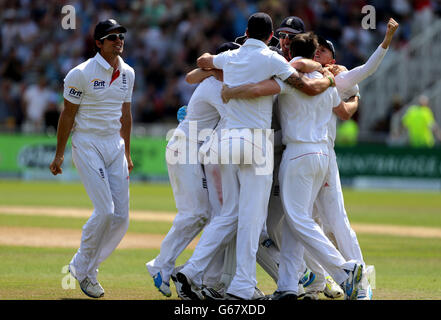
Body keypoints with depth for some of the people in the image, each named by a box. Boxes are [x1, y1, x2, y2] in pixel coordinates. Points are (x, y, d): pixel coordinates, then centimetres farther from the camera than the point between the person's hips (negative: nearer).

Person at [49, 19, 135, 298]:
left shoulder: (127, 73, 8)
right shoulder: (81, 74, -11)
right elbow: (68, 115, -7)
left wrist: (127, 153, 19)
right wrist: (60, 154, -7)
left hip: (115, 145, 6)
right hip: (87, 146, -6)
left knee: (121, 216, -1)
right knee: (105, 211, -16)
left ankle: (84, 267, 14)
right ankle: (83, 269, 3)